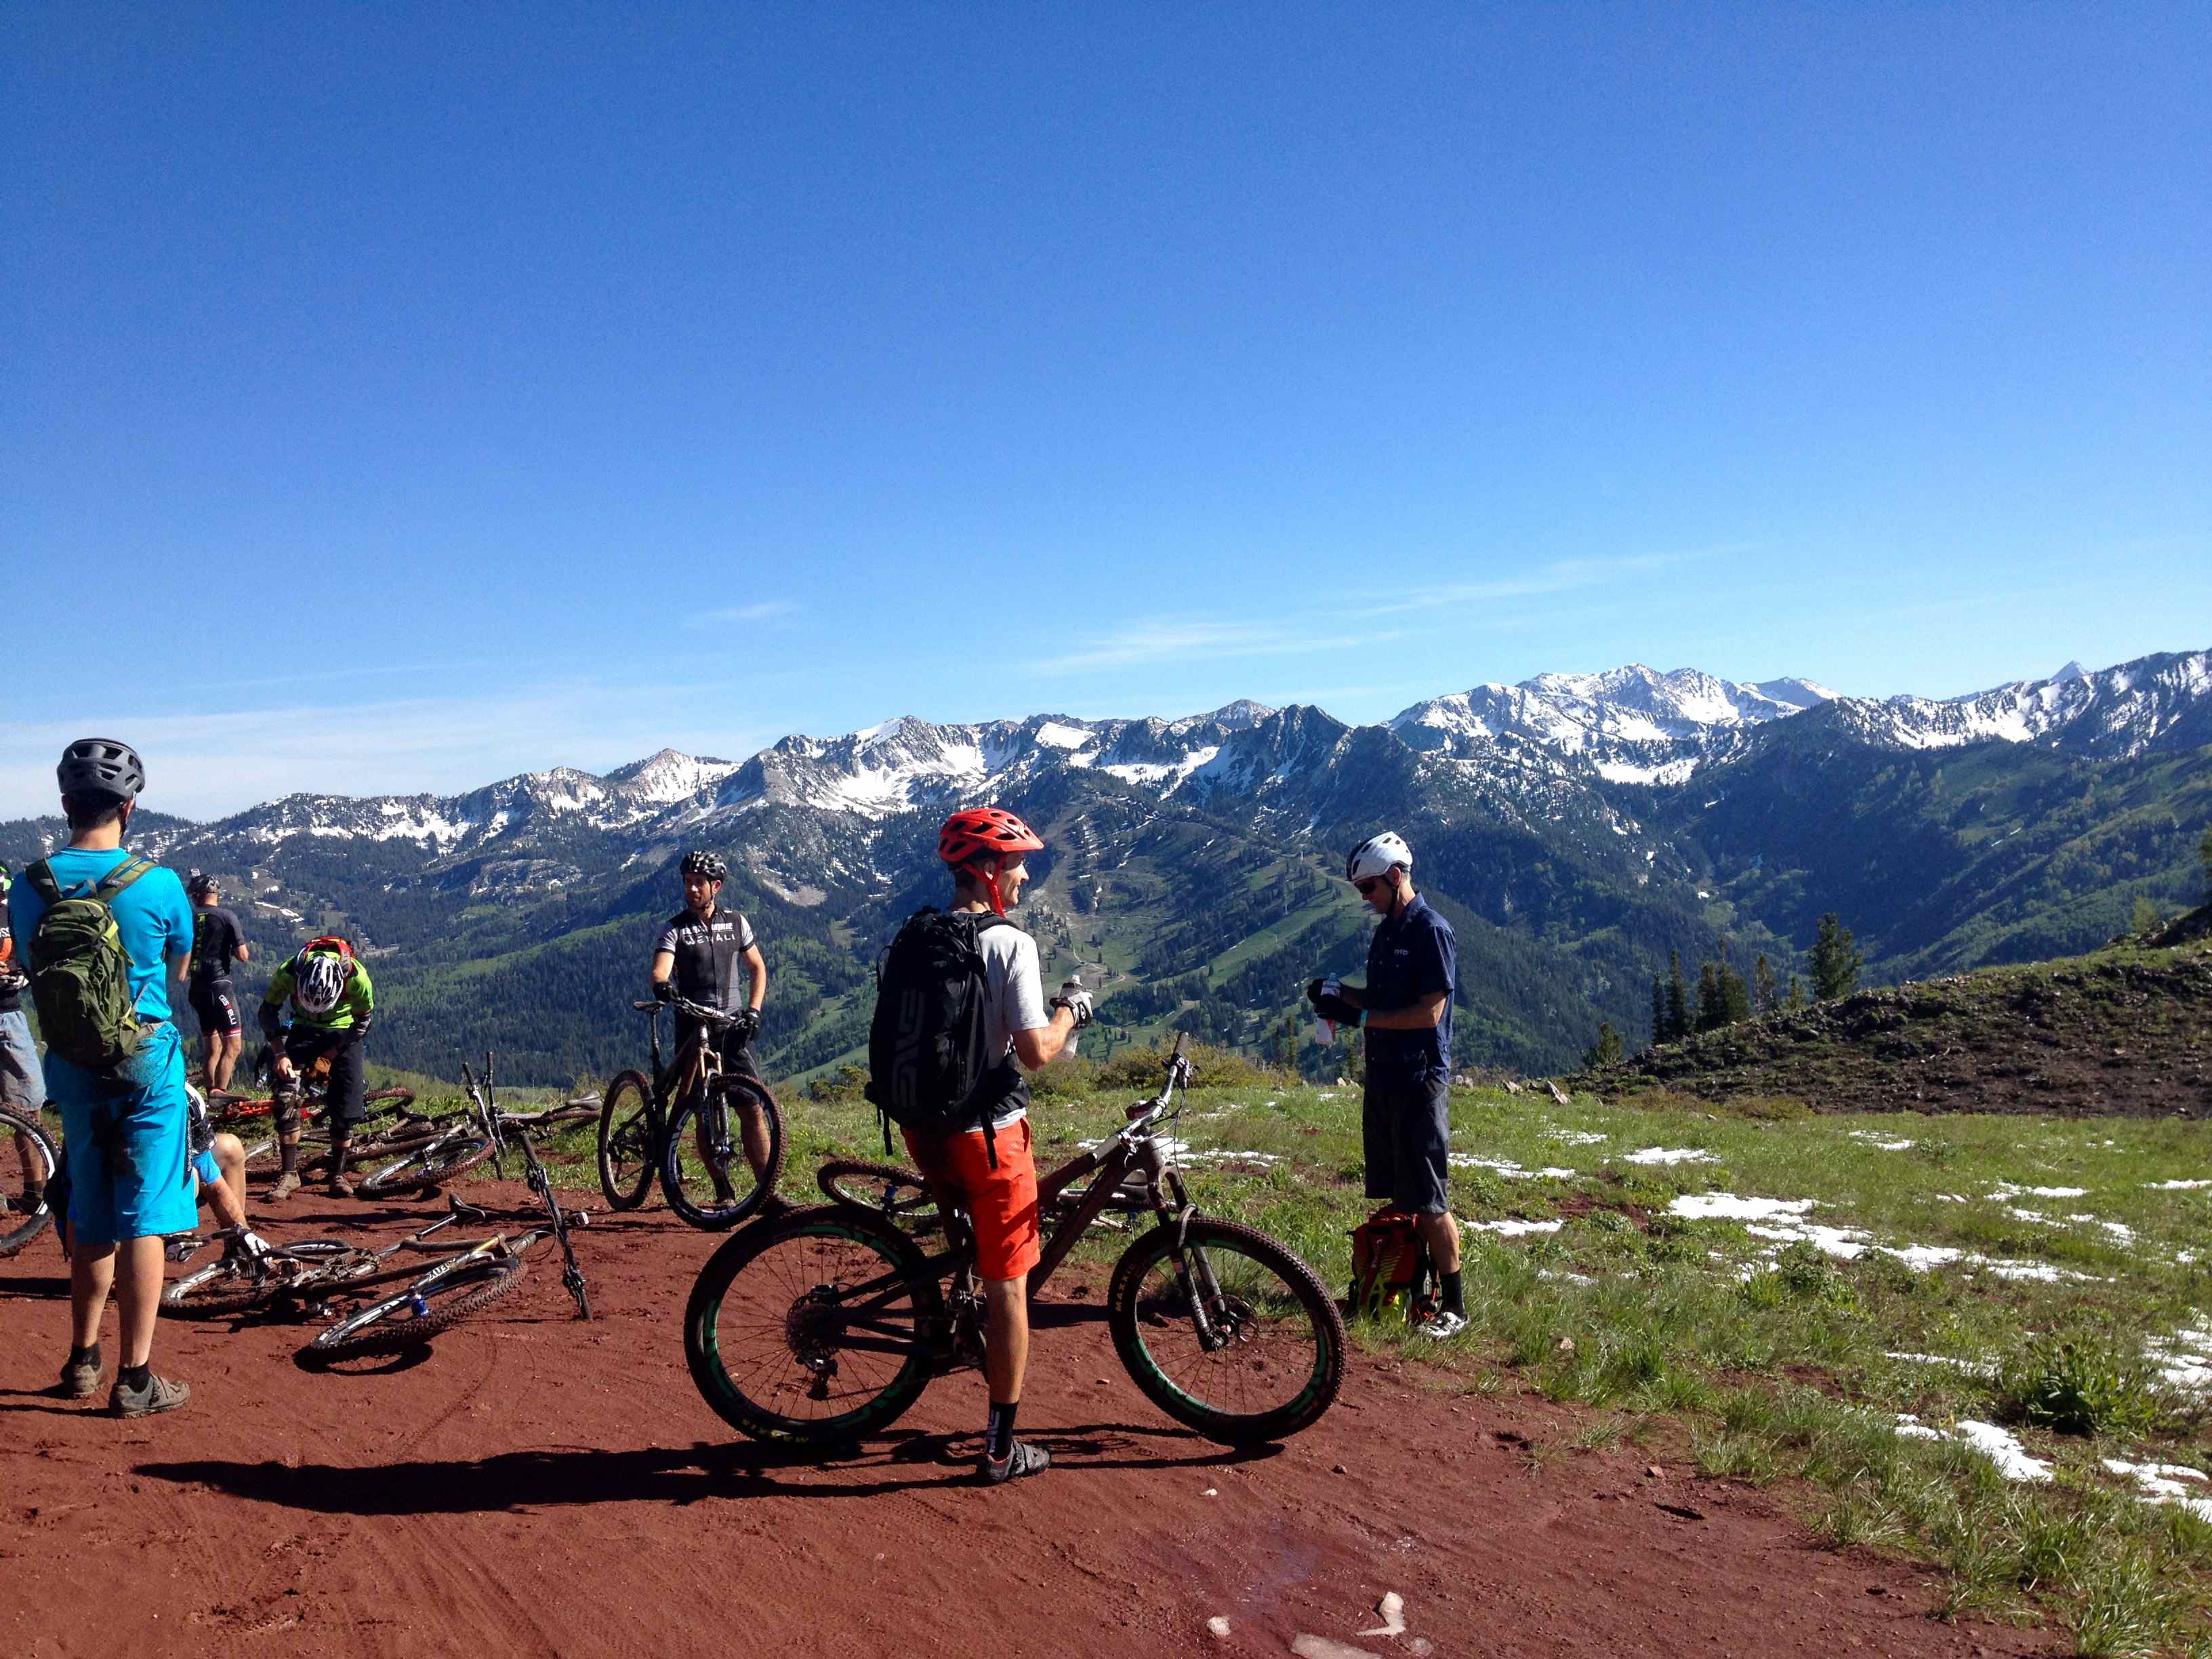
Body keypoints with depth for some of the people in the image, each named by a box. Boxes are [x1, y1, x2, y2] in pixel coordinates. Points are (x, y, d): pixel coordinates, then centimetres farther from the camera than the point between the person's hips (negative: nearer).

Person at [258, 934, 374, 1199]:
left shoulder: (356, 976, -34)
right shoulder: (288, 972, -31)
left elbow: (363, 1022, -17)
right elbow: (268, 1011, -14)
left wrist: (328, 1056, -17)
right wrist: (280, 1054, -22)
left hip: (344, 1031, -1)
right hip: (304, 1029, 1)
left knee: (346, 1104, -10)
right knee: (286, 1095, -16)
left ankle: (338, 1175, 3)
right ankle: (289, 1173, -8)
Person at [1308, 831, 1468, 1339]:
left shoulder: (1431, 931, -14)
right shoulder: (1386, 933, 13)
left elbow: (1429, 1013, -20)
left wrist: (1358, 1016, -21)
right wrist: (1339, 993, 2)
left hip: (1420, 1082, -9)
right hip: (1383, 1079, 9)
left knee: (1429, 1201, -5)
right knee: (1394, 1195, 13)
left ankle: (1454, 1305, 4)